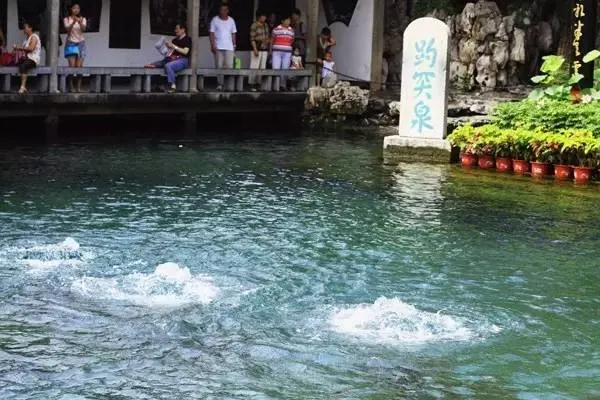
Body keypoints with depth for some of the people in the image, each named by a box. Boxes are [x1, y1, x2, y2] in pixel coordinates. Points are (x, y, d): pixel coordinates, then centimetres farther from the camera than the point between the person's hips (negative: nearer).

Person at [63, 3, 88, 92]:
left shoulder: (83, 19, 7)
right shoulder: (67, 19, 3)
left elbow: (83, 29, -12)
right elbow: (67, 29, -14)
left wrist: (80, 23, -33)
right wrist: (73, 22, -32)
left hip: (80, 44, 1)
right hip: (71, 44, -1)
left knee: (79, 66, -6)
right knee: (72, 66, -11)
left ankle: (79, 87, -2)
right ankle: (71, 86, -7)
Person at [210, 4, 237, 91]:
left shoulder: (231, 20, 10)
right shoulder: (215, 20, 2)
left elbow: (233, 34, 13)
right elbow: (212, 33, 0)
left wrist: (234, 46, 7)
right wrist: (213, 45, -10)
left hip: (229, 47, 1)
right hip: (218, 47, -1)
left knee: (229, 65, -9)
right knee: (219, 66, -1)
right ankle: (220, 84, 3)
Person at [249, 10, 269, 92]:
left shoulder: (265, 25, 14)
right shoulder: (254, 26, -7)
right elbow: (252, 39, -11)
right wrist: (255, 50, -17)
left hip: (265, 49, 7)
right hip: (257, 49, -7)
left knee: (262, 68, 5)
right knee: (254, 67, -8)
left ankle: (259, 84, 9)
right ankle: (252, 85, -5)